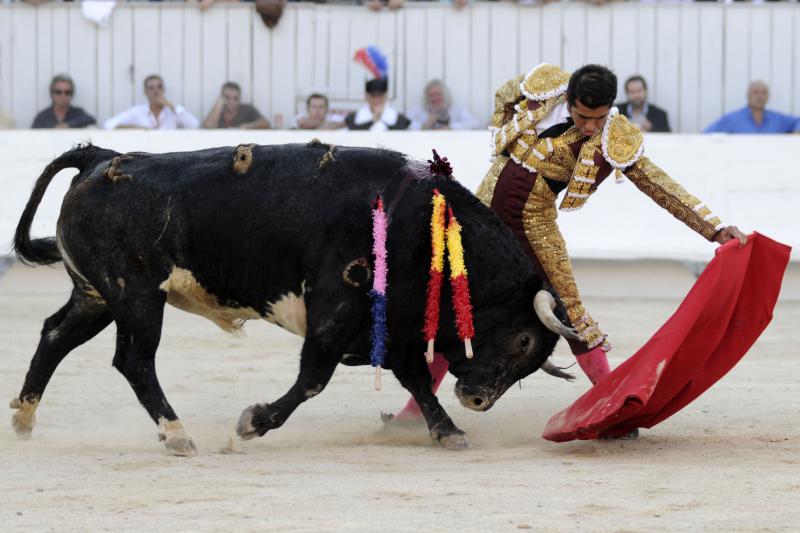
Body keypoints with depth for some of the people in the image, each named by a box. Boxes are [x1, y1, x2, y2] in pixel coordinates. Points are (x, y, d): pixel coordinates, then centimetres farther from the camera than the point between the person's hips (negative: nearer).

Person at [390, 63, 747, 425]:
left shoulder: (616, 143, -13)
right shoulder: (541, 85, -7)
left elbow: (662, 188, -12)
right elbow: (503, 97, 15)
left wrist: (716, 228, -19)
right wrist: (504, 145, 5)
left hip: (535, 221, -2)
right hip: (489, 201, 2)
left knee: (568, 306, -5)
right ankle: (418, 403, 12)